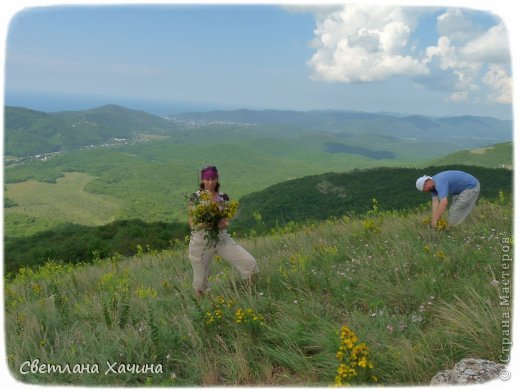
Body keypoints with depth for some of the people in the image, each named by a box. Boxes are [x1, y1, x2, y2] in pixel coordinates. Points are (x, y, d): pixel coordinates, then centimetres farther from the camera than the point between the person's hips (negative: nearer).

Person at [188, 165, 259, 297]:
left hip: (222, 239, 2)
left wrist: (223, 223, -20)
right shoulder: (195, 197, -7)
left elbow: (226, 221, 4)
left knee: (250, 262, -12)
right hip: (201, 242, -2)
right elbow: (192, 224, -9)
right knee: (200, 281, 7)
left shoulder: (223, 197, 1)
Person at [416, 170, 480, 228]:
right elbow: (435, 202, -4)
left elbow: (444, 203, -38)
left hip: (471, 187, -10)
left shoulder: (439, 183, -29)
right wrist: (433, 220, -11)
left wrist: (435, 221, -34)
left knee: (456, 214, -9)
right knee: (453, 213, 11)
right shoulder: (433, 183, 0)